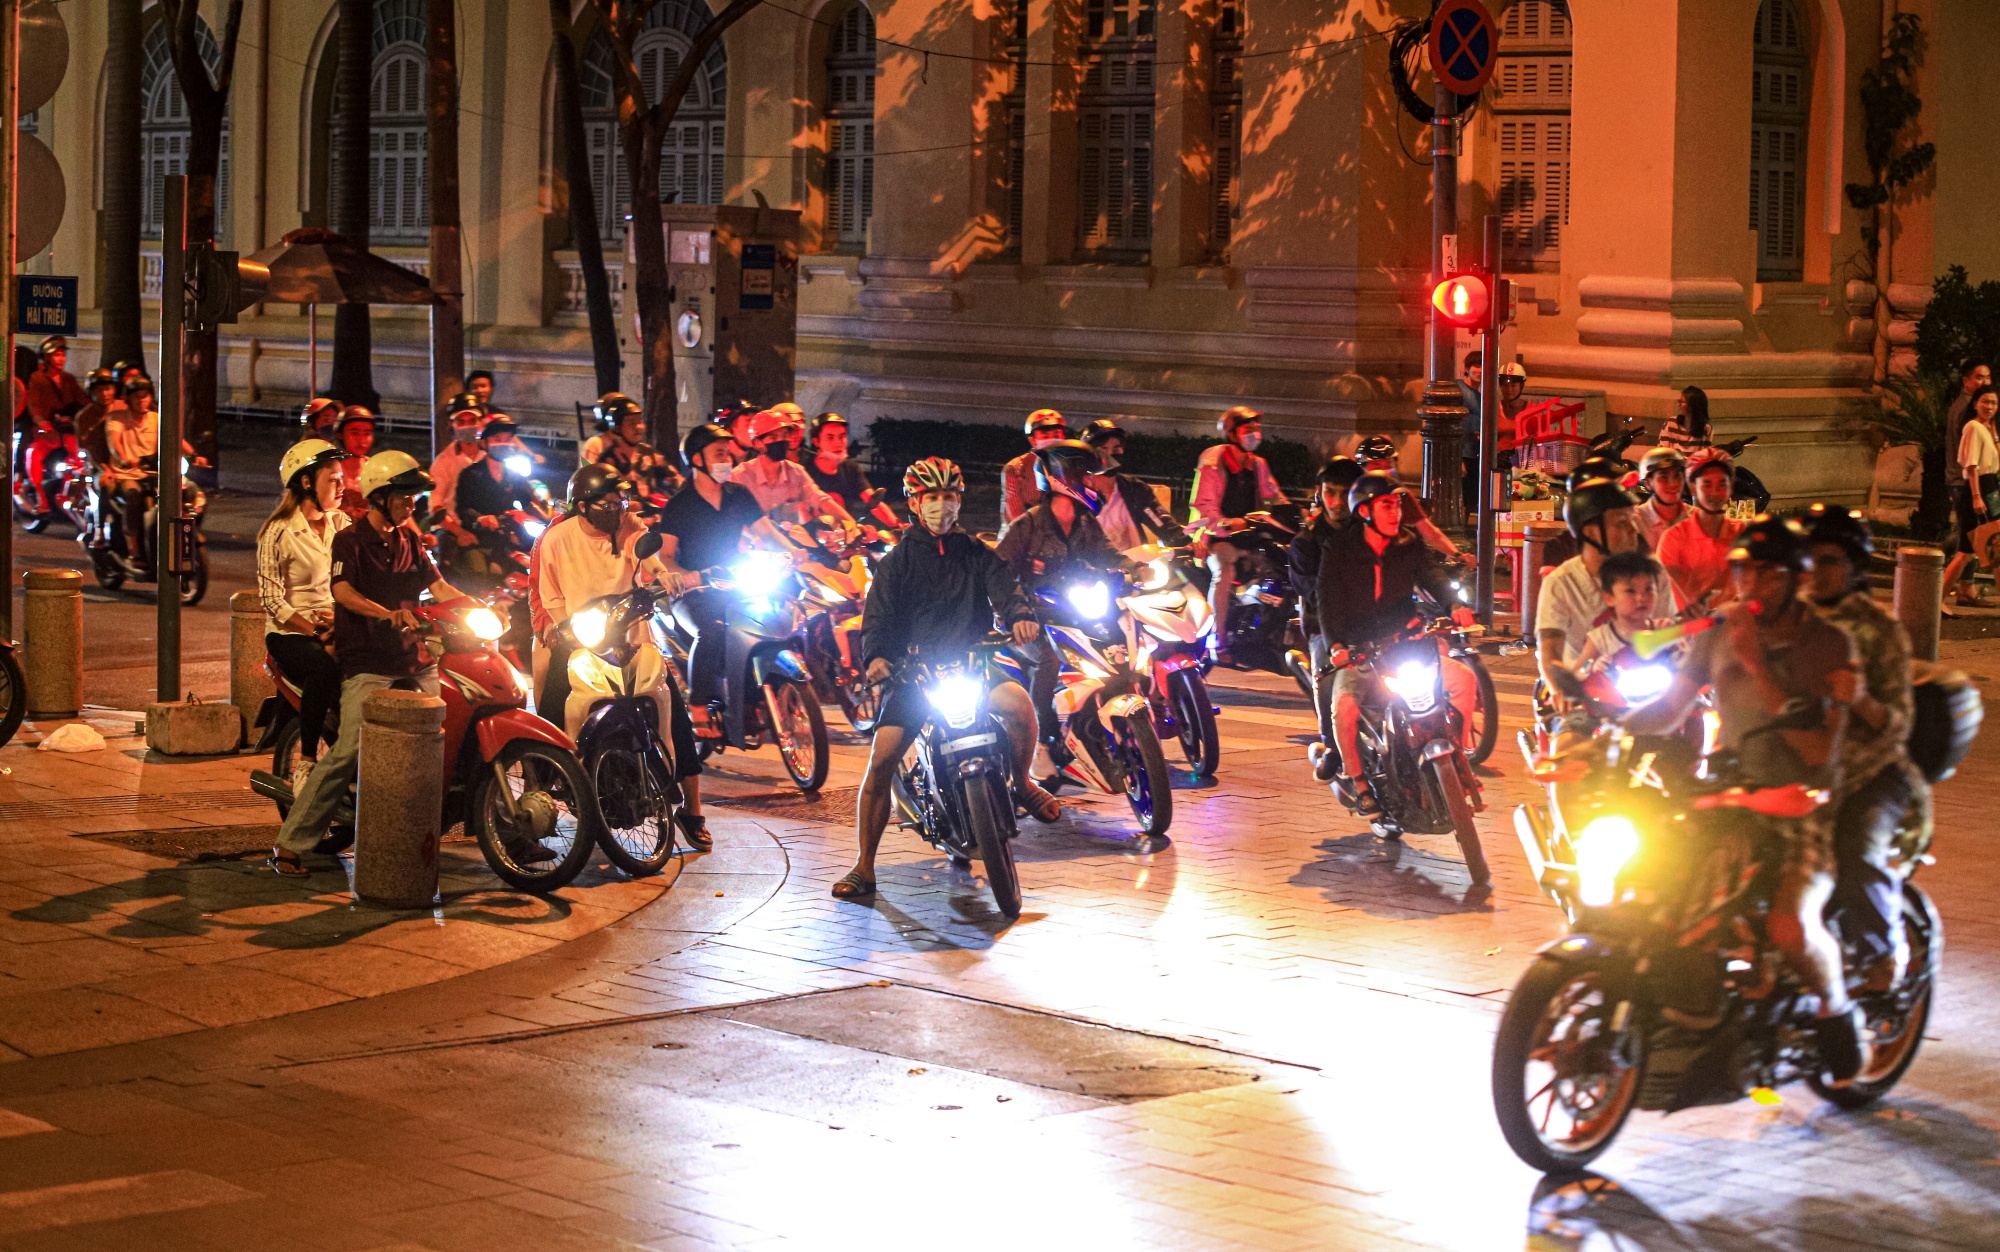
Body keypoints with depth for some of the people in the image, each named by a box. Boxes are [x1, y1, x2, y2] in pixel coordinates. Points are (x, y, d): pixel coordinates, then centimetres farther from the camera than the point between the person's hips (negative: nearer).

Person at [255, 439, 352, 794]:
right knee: (325, 669, -38)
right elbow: (271, 598, -10)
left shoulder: (341, 524, 14)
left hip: (338, 628, 5)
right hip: (290, 633, -5)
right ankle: (305, 762, -27)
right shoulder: (279, 532, -4)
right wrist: (314, 630, -19)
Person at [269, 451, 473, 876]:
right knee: (348, 753, -20)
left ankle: (510, 834, 9)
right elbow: (344, 591, -20)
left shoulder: (409, 542, 17)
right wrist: (389, 614, -36)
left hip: (415, 661, 7)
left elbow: (438, 586, 9)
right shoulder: (350, 540, -3)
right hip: (368, 665, -6)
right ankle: (290, 845, -14)